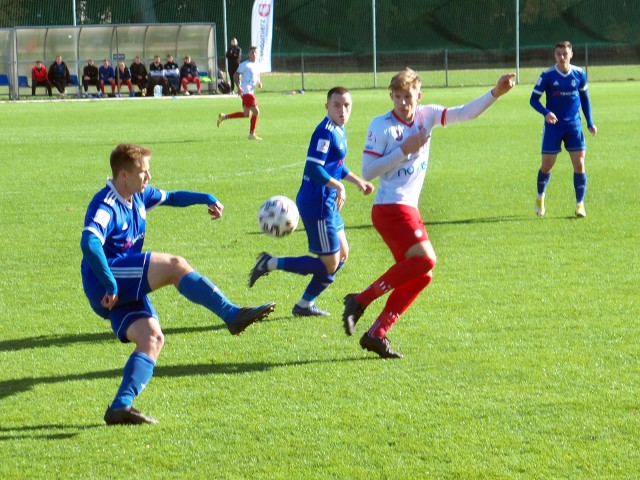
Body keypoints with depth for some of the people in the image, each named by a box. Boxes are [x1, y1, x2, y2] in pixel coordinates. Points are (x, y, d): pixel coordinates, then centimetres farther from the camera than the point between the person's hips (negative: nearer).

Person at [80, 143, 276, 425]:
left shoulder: (139, 196, 12)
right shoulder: (105, 206, -17)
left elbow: (171, 198, 30)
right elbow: (89, 244, -33)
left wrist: (206, 199, 16)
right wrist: (111, 286, -33)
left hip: (128, 288, 10)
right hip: (105, 284, -10)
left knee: (153, 338, -10)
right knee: (175, 266, -23)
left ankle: (121, 406, -16)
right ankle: (232, 315, -22)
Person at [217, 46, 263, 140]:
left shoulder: (257, 65, 14)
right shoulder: (245, 65, -9)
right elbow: (235, 75, -9)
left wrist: (259, 83, 5)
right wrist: (238, 86, -22)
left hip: (251, 92, 9)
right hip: (246, 92, -9)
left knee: (246, 114, 14)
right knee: (256, 111, -10)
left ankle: (224, 117, 25)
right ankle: (252, 134, -1)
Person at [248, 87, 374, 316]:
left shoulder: (339, 131, 12)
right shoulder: (325, 132, -19)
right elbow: (313, 168, -27)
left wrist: (358, 181, 23)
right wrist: (339, 186, -20)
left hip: (328, 203, 10)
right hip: (317, 204, -10)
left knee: (341, 256, 19)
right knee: (329, 265, -5)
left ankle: (305, 304, 26)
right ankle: (271, 263, 1)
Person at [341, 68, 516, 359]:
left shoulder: (426, 116, 8)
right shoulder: (381, 126, -9)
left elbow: (465, 113, 11)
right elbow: (367, 172, -12)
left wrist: (495, 93, -1)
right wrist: (404, 150, -17)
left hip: (408, 209, 8)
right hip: (391, 207, -8)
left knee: (421, 276, 4)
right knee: (425, 259, -22)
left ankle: (376, 334, 5)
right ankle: (360, 301, -15)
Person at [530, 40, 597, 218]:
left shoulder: (579, 74, -1)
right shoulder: (547, 75, -9)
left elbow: (584, 98, 13)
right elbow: (534, 99, -6)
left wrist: (590, 122, 8)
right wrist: (546, 113, -25)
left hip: (574, 125, 2)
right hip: (553, 125, -2)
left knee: (579, 164, -7)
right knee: (547, 165, 3)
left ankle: (580, 205, 2)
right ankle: (540, 197, 30)